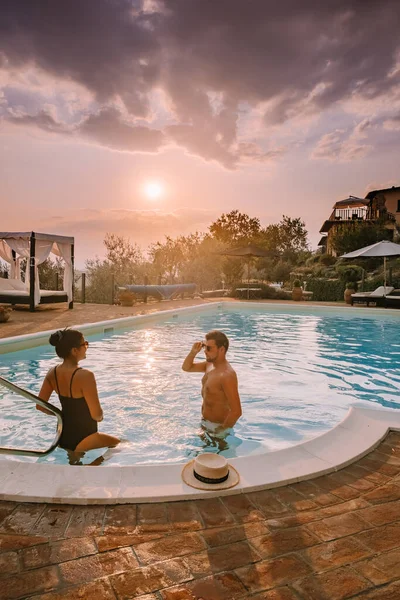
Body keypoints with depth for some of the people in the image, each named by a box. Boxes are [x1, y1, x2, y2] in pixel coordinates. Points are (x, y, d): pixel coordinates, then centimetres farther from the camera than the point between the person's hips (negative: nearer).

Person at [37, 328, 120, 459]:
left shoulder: (53, 373, -6)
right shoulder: (85, 376, -28)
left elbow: (40, 406, 2)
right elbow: (97, 415, -25)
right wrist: (100, 416, -3)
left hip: (62, 438, 8)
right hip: (81, 441, -8)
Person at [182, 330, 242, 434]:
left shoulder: (227, 375, -30)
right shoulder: (210, 365, -1)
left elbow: (236, 412, -32)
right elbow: (186, 367, 12)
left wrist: (222, 430, -19)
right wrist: (193, 352, -6)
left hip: (217, 426, -8)